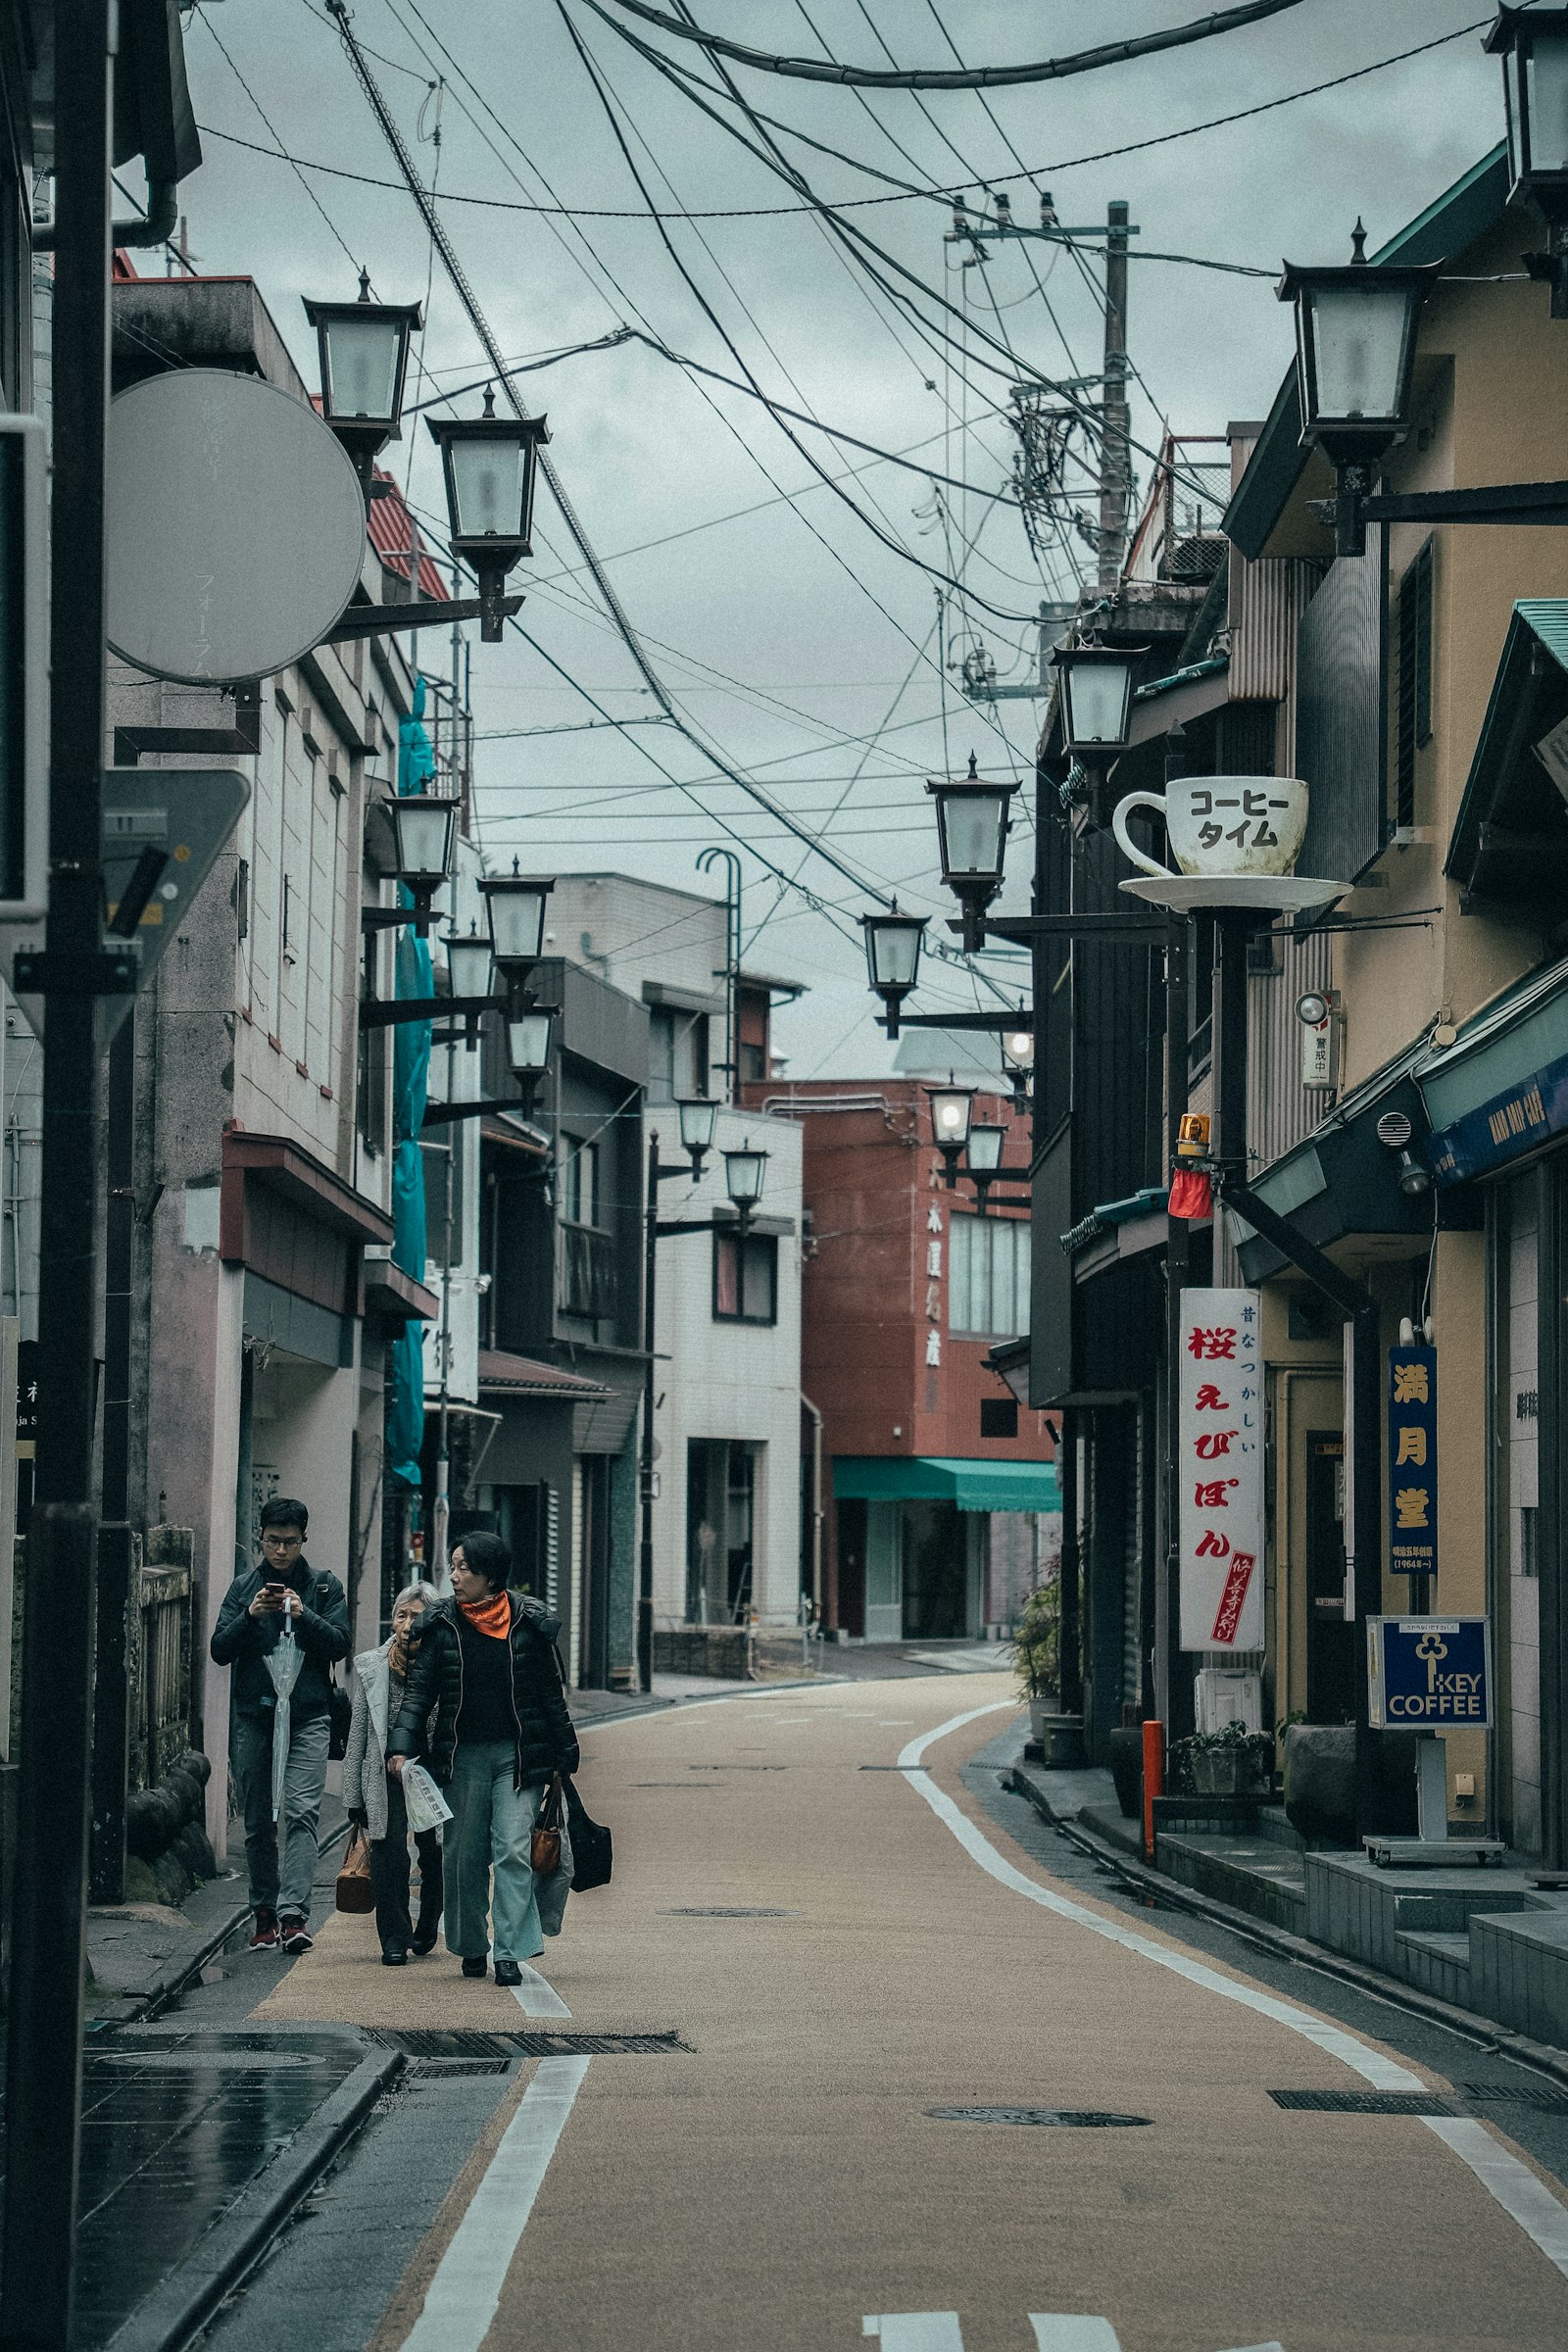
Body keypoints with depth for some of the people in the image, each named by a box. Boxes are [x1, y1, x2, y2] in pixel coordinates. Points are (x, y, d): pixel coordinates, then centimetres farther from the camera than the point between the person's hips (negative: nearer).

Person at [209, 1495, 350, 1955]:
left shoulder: (324, 1586, 9)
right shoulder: (244, 1587, 13)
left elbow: (339, 1644, 0)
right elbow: (219, 1650, 6)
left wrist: (304, 1616, -15)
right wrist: (249, 1617, -11)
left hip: (307, 1715, -2)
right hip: (252, 1716, 2)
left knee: (302, 1812, -16)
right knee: (258, 1822, 5)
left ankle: (293, 1911, -24)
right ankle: (264, 1912, 13)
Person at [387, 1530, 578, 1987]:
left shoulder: (528, 1622, -1)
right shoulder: (442, 1624, 2)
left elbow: (551, 1693, 6)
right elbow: (419, 1691, 0)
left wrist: (564, 1756, 8)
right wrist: (402, 1745, -12)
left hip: (519, 1754, -2)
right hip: (462, 1755, 2)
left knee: (513, 1851, -10)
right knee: (464, 1857, 6)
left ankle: (510, 1953, -10)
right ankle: (471, 1949, 20)